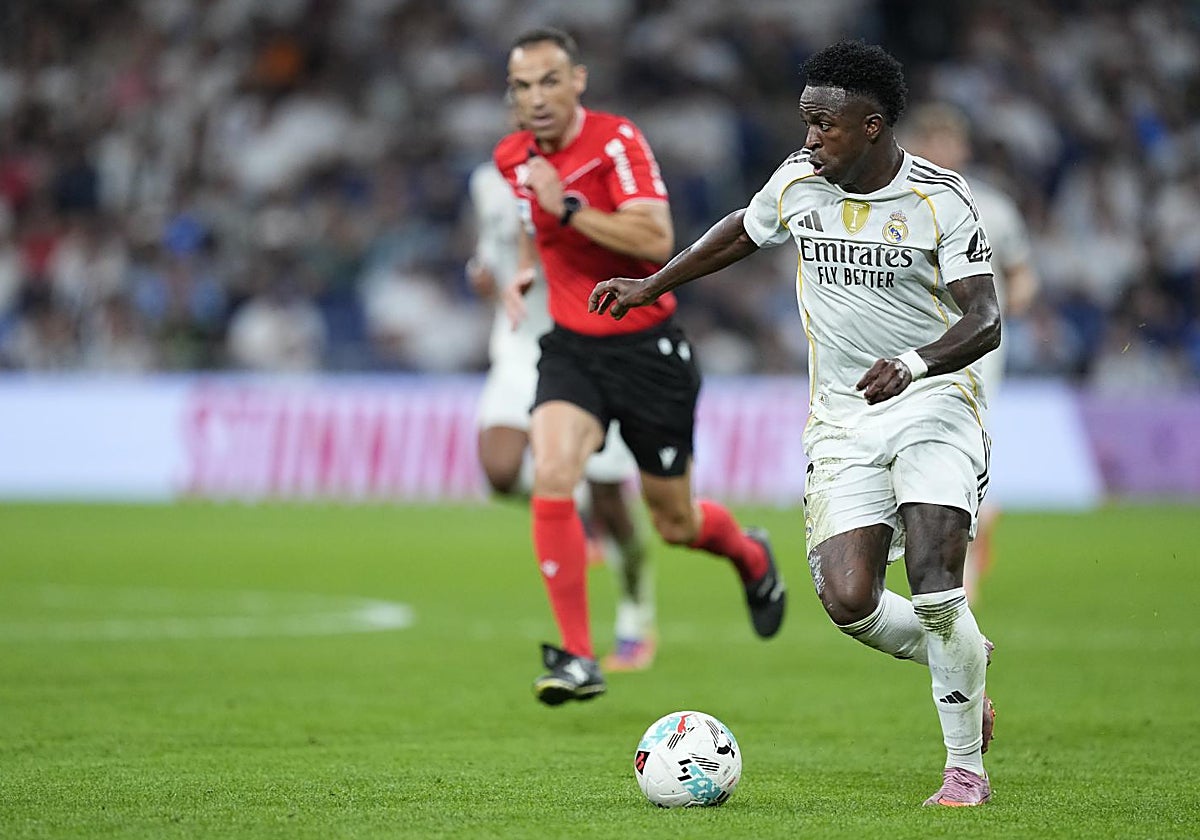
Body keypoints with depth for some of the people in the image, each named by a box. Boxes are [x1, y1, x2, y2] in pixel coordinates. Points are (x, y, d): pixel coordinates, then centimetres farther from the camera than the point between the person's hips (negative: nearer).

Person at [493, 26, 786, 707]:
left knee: (675, 523, 9)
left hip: (648, 350, -4)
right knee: (552, 478, -22)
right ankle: (578, 659, -17)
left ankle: (752, 557, 46)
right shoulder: (512, 158, 2)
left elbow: (657, 240, -30)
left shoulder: (617, 141, -17)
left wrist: (569, 207, -31)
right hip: (572, 348, 4)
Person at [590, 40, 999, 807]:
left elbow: (985, 320, -16)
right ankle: (962, 659, 19)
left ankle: (967, 769, -5)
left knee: (933, 581, -21)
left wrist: (913, 364, -34)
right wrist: (652, 286, 29)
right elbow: (744, 230, 24)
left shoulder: (941, 199, -11)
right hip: (842, 419, 4)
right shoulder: (800, 181, 3)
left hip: (933, 401, -4)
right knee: (848, 601, -13)